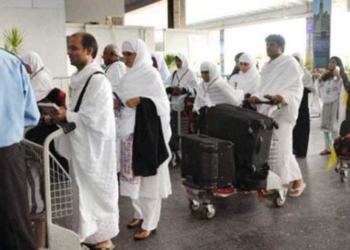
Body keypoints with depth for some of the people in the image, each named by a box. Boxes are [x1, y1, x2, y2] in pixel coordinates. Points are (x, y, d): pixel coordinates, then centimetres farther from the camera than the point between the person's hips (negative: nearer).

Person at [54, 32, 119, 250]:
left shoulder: (97, 80, -19)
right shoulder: (81, 78, 10)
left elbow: (94, 119, -23)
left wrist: (66, 115, -17)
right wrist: (63, 115, 4)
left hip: (94, 148, -9)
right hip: (82, 146, 9)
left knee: (96, 191, 3)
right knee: (86, 192, 17)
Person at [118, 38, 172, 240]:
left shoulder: (151, 75, -9)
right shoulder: (129, 76, 12)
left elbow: (162, 103, -13)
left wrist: (140, 101, -25)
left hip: (148, 133, -7)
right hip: (130, 132, 7)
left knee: (149, 179, 0)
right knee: (134, 175, 13)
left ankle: (150, 224, 9)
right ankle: (140, 214, 29)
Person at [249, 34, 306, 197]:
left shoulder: (290, 63, -5)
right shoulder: (267, 67, 17)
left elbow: (297, 89, -11)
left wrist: (283, 97, -30)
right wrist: (257, 97, 0)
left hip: (282, 112, -7)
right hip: (266, 112, 7)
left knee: (281, 149, -7)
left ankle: (298, 181, 10)